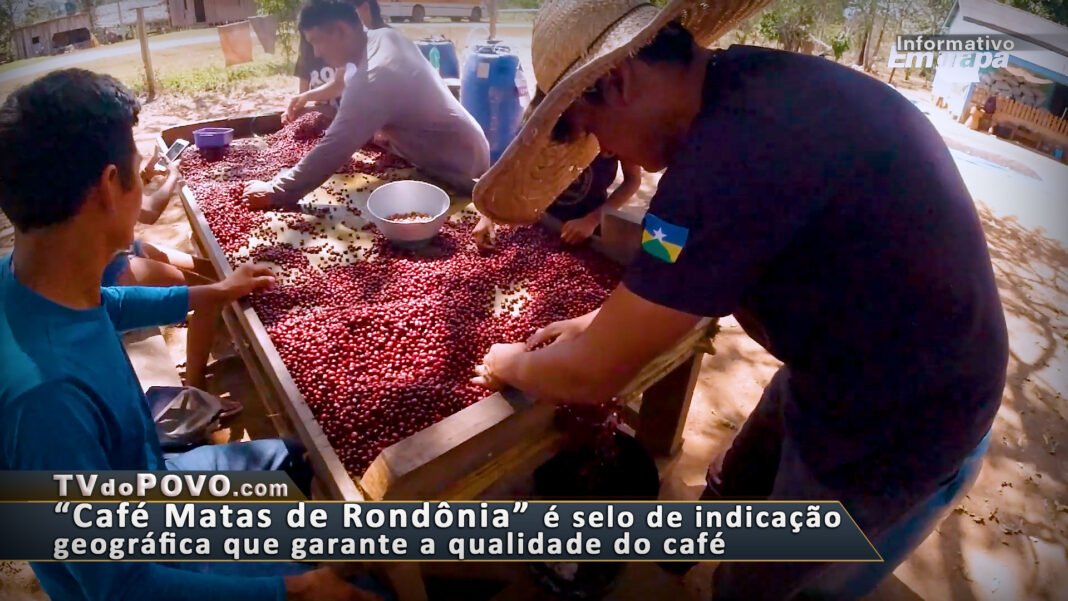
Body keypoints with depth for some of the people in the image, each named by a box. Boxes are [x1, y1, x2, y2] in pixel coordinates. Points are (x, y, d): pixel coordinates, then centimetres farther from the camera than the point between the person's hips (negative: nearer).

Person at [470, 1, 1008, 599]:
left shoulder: (737, 149, -35)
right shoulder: (747, 84, -6)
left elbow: (593, 374, -25)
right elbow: (691, 265, 10)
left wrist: (513, 364, -4)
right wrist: (607, 320, 7)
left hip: (895, 430, -7)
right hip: (845, 363, 8)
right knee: (732, 501, 26)